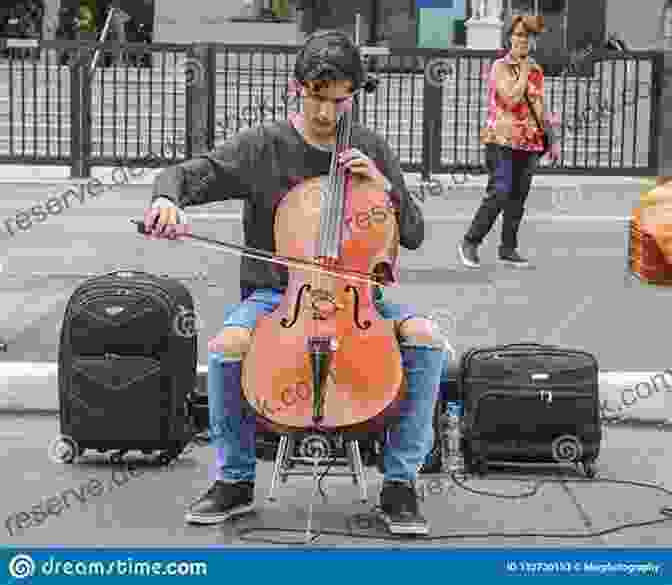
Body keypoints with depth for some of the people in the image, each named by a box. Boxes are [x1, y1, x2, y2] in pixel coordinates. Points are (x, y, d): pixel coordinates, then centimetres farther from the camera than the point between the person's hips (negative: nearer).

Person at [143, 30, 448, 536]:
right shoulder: (263, 146, 0)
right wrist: (167, 200, -26)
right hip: (275, 293, -1)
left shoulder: (373, 151, 7)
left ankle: (399, 484, -14)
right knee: (226, 347, -32)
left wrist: (384, 187, -9)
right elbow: (188, 175, -3)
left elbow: (414, 236, 8)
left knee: (426, 338, -26)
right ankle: (236, 480, -9)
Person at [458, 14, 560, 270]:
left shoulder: (536, 70, 13)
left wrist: (552, 140, 17)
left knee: (518, 197, 6)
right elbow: (512, 99, -18)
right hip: (503, 140, -6)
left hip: (529, 143, 6)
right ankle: (470, 243, -2)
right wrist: (524, 70, -10)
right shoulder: (501, 67, -4)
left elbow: (541, 108, 19)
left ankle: (508, 249, 13)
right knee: (499, 194, -13)